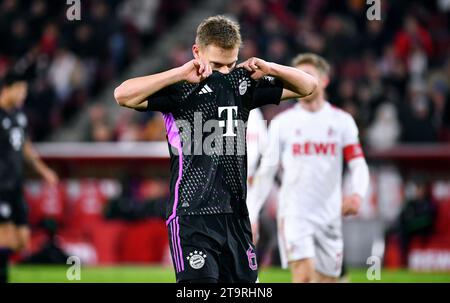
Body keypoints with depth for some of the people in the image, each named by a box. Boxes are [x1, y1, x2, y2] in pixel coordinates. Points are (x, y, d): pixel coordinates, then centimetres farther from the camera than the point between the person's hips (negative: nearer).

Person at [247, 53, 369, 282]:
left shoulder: (342, 121, 6)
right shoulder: (282, 123, 5)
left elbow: (358, 165, 2)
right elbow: (266, 171, 8)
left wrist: (357, 194, -19)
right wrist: (251, 214, 3)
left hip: (329, 218, 2)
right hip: (294, 213, -2)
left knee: (327, 278, 6)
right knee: (304, 274, -21)